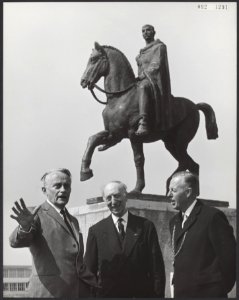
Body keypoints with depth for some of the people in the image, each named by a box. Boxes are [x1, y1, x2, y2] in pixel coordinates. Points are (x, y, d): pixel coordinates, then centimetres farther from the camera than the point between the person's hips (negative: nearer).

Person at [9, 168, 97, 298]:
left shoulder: (73, 221, 21)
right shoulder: (38, 215, -2)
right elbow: (16, 241, -20)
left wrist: (97, 286, 24)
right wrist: (25, 227, -40)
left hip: (79, 292, 7)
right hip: (49, 292, -7)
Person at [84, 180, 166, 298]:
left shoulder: (146, 226, 5)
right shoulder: (96, 231, 5)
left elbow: (157, 267, 3)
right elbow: (90, 270, 6)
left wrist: (158, 295, -4)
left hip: (142, 294, 0)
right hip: (107, 294, 0)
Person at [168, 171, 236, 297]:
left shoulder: (212, 216, -10)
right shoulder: (174, 222, 16)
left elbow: (229, 256, -13)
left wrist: (220, 289, -9)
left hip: (207, 292, -7)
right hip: (180, 293, 7)